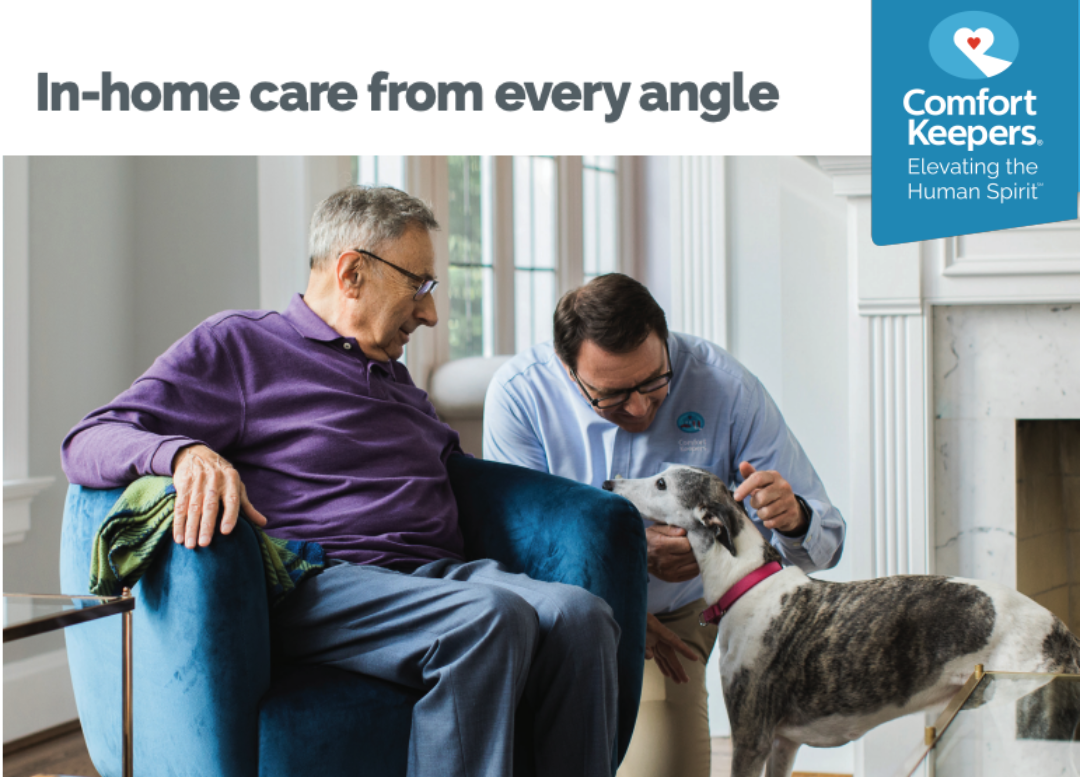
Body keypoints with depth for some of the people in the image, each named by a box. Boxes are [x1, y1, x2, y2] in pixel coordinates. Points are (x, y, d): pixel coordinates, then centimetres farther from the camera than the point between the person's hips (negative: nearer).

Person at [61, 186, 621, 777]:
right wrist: (186, 453, -22)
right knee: (489, 617, -36)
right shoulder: (236, 345, 9)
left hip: (439, 571, 6)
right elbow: (90, 441, 0)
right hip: (320, 584, -6)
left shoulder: (397, 382, 31)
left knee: (579, 614, -27)